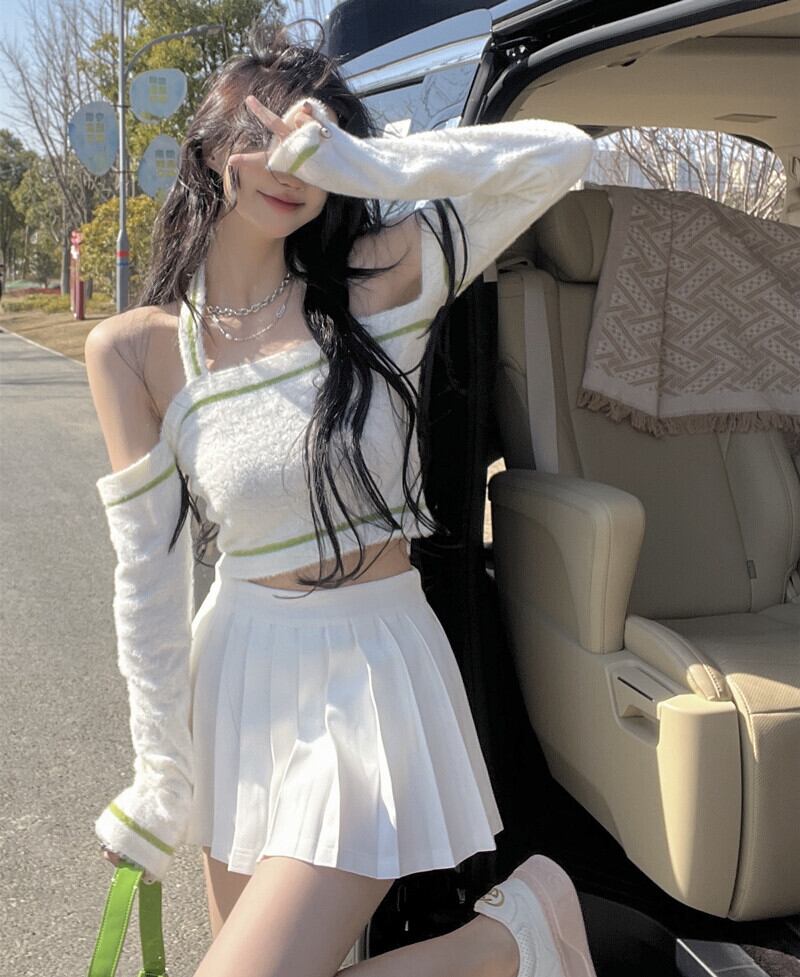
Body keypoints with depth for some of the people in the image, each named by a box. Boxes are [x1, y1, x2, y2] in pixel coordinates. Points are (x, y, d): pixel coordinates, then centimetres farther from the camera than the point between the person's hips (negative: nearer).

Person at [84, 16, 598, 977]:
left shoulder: (379, 285, -6)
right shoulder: (135, 350, -3)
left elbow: (561, 153, -12)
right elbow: (148, 575, -3)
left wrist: (363, 163, -20)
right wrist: (162, 775, 0)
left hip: (372, 673, -3)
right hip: (237, 679, 4)